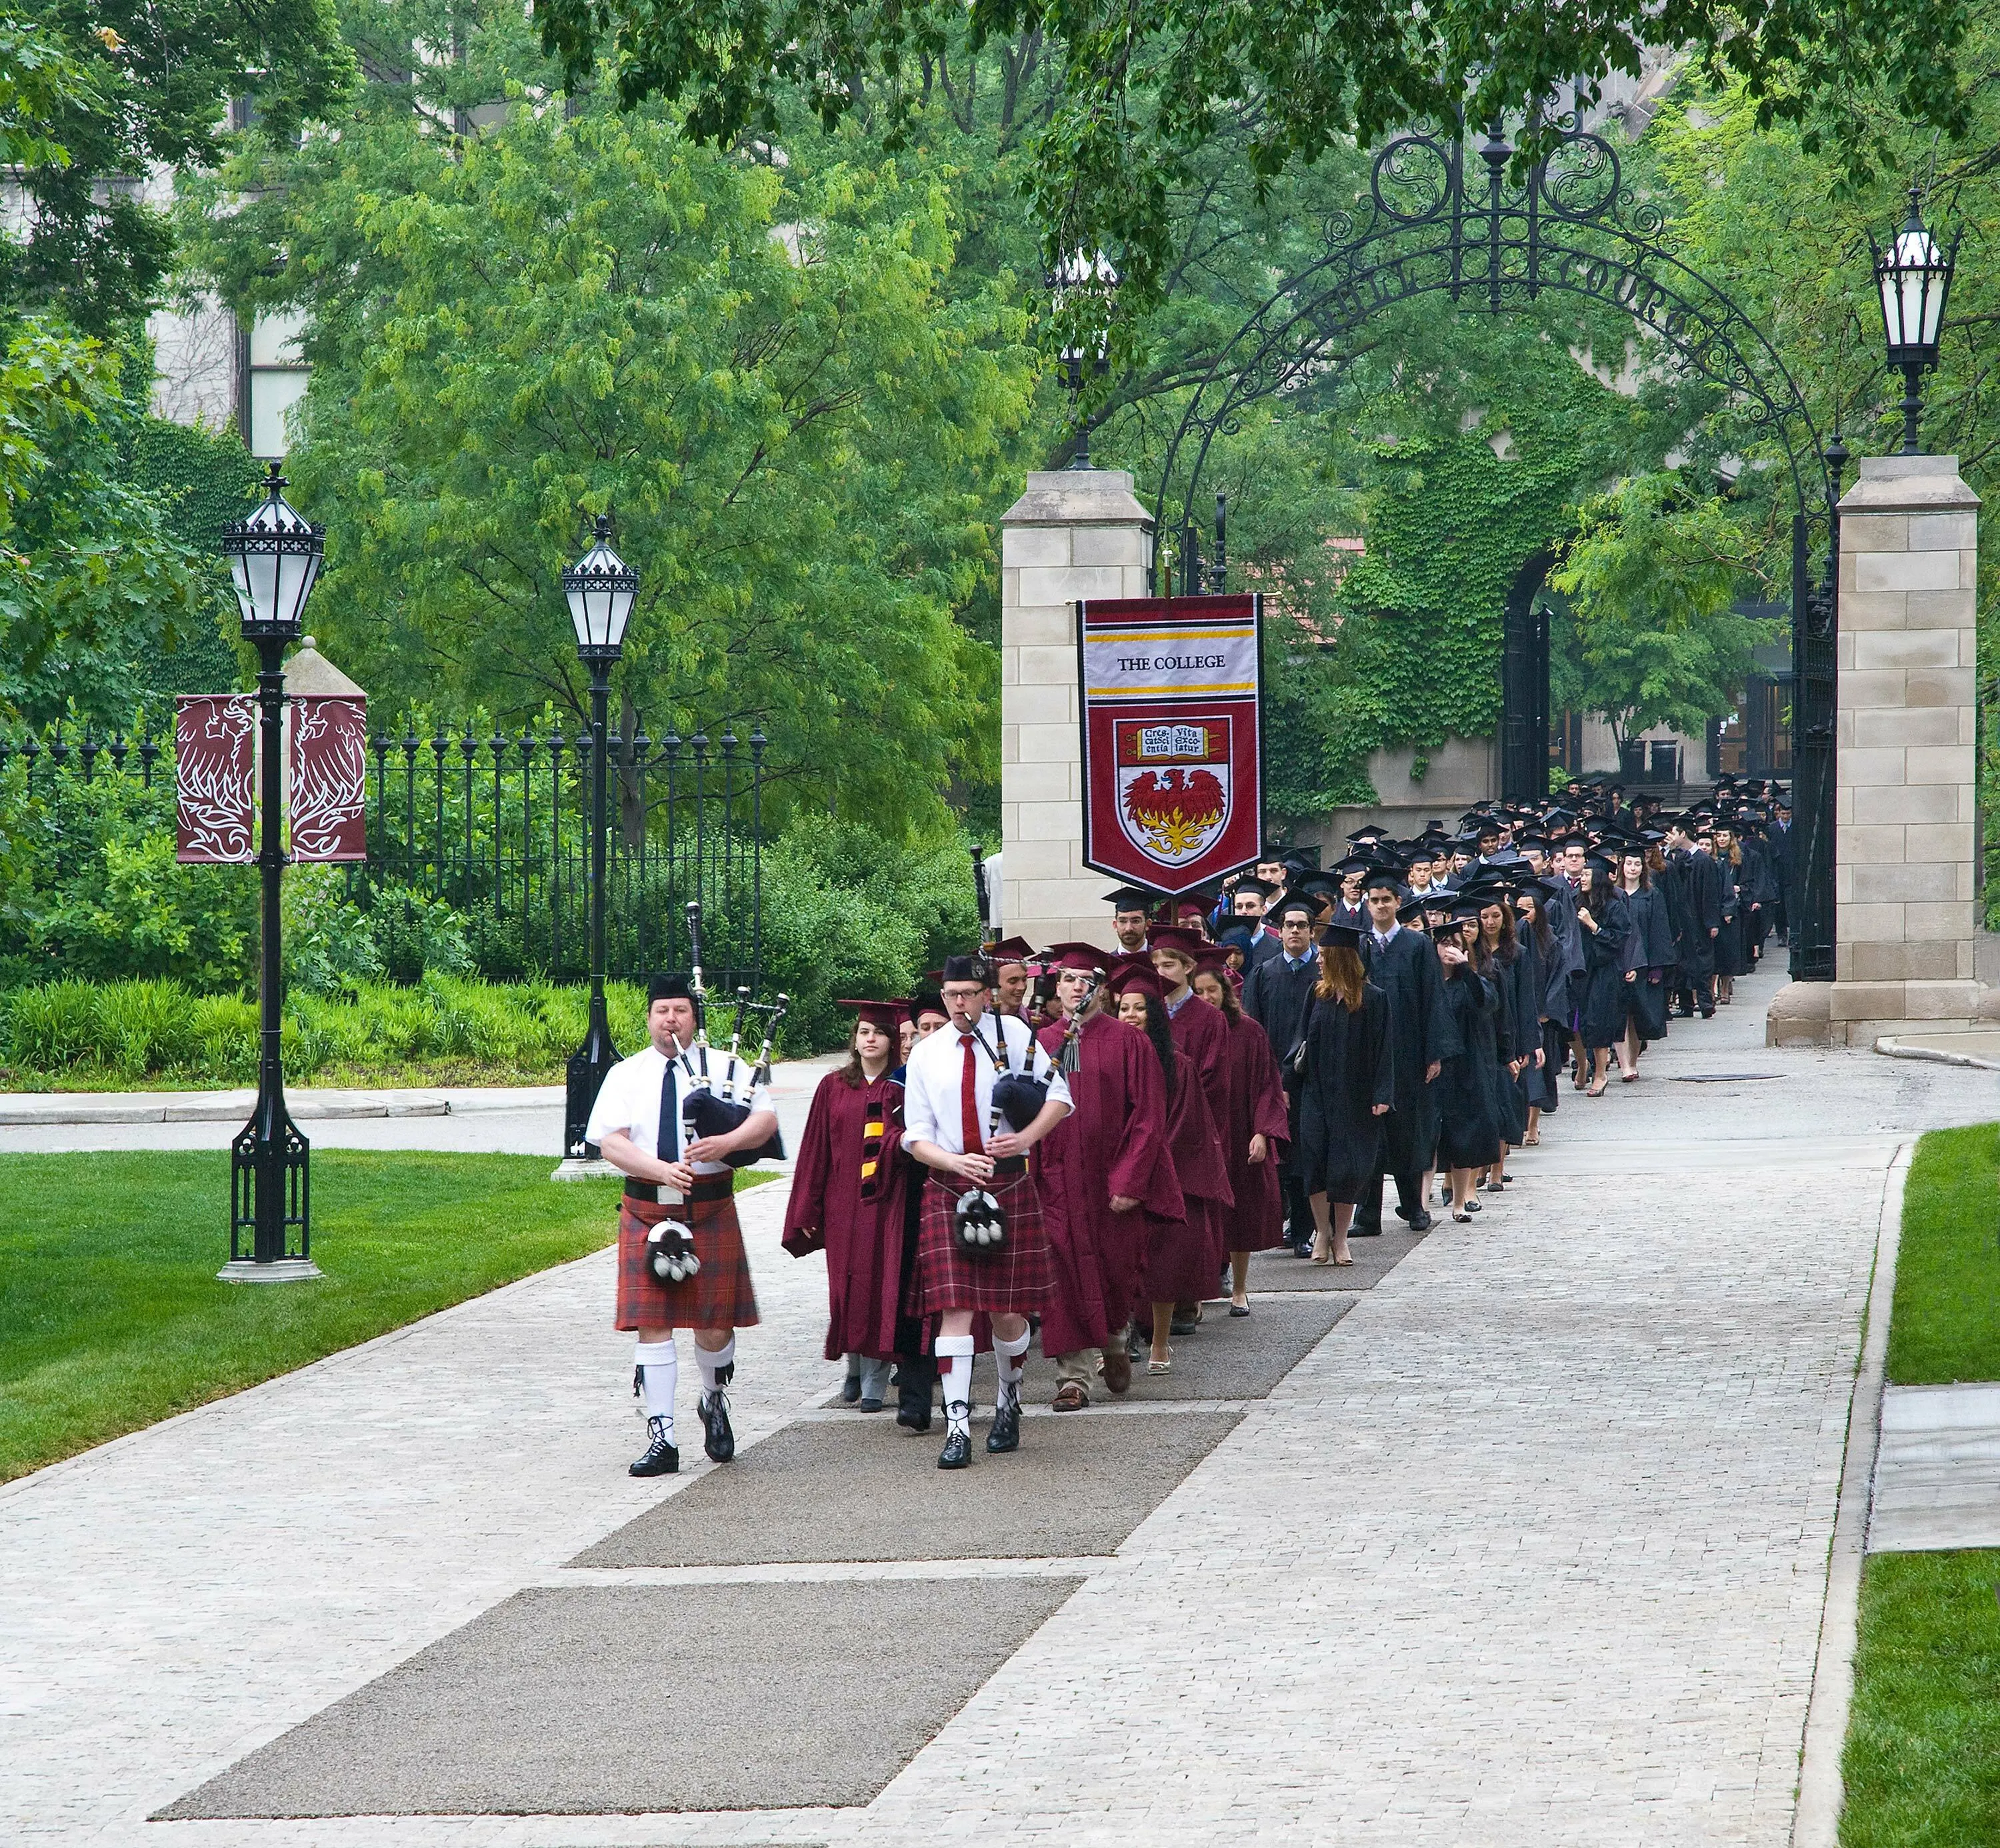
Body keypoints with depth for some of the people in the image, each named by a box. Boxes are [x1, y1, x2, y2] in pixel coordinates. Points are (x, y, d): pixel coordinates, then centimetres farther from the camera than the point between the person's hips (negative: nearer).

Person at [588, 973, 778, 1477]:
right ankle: (661, 1439, -1)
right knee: (652, 1324, -3)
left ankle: (714, 1402, 33)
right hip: (646, 1212, 0)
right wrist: (661, 1170, -20)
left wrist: (727, 1143, -22)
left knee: (714, 1324, 2)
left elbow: (767, 1118, -3)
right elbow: (610, 1142, -5)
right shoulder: (625, 1075, 6)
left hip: (711, 1210, 0)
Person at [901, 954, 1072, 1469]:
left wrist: (1026, 1138, -16)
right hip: (948, 1189, 1)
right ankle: (958, 1429, -12)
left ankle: (1009, 1403, 30)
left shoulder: (1013, 1035, 1)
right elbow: (917, 1138, 4)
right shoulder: (926, 1055, 5)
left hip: (1009, 1185, 0)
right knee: (954, 1307, -9)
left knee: (1008, 1309, 4)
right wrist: (955, 1161, -15)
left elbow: (1059, 1096, 1)